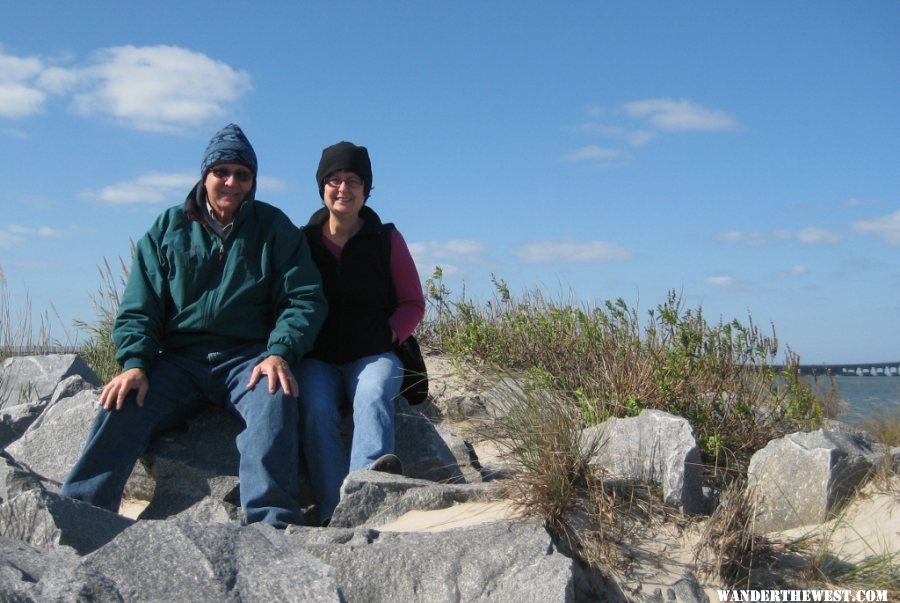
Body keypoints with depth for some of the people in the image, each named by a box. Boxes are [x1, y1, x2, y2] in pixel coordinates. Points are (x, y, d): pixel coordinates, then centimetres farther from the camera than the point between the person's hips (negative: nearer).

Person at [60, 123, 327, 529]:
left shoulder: (274, 229, 9)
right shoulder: (168, 229, 13)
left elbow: (304, 300, 1)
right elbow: (138, 309, 8)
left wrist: (279, 353, -18)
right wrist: (134, 363, -11)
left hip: (249, 357, -2)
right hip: (178, 360, 2)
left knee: (274, 399, -34)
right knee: (121, 407, -24)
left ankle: (272, 527, -43)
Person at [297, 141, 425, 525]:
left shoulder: (387, 239, 9)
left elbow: (413, 303, 11)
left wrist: (388, 335, -6)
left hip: (373, 354, 0)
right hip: (316, 358, 0)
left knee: (373, 396, -35)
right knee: (316, 408, -32)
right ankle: (335, 511, -44)